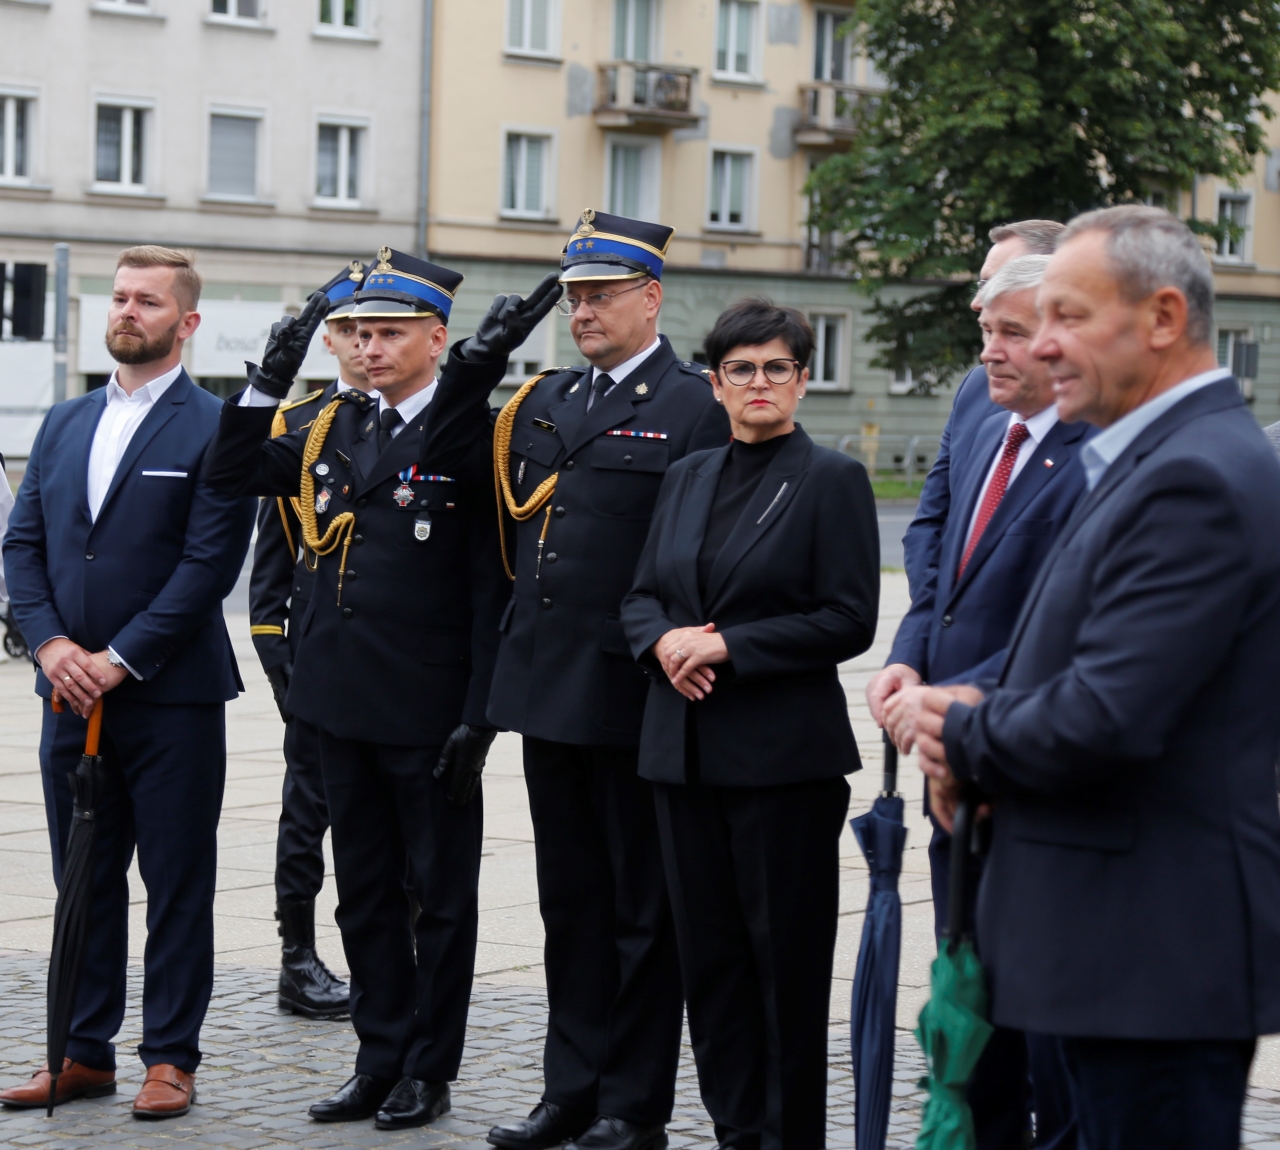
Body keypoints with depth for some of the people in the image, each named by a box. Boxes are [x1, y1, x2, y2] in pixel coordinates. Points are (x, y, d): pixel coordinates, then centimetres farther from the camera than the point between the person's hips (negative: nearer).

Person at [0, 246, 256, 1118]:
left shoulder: (216, 429, -6)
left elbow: (209, 563, -13)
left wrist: (122, 658, -15)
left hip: (172, 697, -6)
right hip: (73, 693, 6)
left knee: (177, 883, 2)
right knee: (84, 880, 11)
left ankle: (171, 1057, 9)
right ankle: (86, 1054, 19)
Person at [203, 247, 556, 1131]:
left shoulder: (474, 435, -10)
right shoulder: (338, 429, 9)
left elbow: (493, 589, -11)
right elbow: (231, 472, 13)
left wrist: (479, 718, -15)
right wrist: (273, 377, 2)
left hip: (428, 712, -6)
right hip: (345, 701, 7)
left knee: (440, 894, 6)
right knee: (364, 892, 14)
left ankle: (431, 1070, 16)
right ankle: (381, 1060, 24)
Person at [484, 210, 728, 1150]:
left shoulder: (696, 407, -7)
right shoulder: (542, 403, 14)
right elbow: (510, 536, 17)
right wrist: (506, 667, 11)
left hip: (634, 697, -7)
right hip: (549, 689, 7)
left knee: (642, 908, 3)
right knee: (570, 902, 14)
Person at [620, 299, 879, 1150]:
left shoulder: (832, 480, -4)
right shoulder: (688, 478, 13)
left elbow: (850, 620, -11)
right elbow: (641, 596, 15)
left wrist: (728, 646, -15)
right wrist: (665, 640, -8)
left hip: (785, 755, -6)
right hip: (687, 751, 6)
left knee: (787, 952, 0)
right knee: (709, 950, 8)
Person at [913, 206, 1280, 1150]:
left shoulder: (1198, 479, -19)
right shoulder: (1160, 459, 15)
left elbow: (1107, 719, -26)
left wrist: (966, 739, -7)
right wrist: (977, 730, -1)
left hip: (1160, 958, -10)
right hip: (1129, 941, 10)